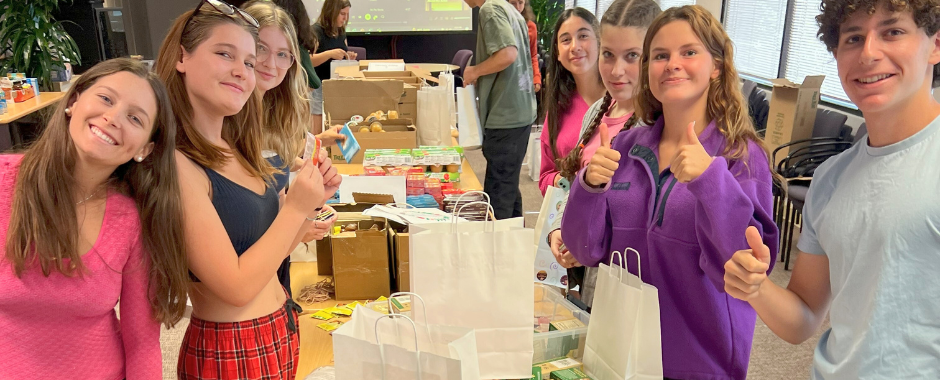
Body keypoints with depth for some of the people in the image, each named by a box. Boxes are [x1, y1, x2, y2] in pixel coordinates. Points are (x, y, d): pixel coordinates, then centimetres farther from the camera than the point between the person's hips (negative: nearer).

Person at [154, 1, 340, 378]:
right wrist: (295, 208, -20)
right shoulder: (175, 165, -23)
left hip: (280, 328, 8)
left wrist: (312, 199, -4)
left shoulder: (231, 150, 3)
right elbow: (236, 287, -23)